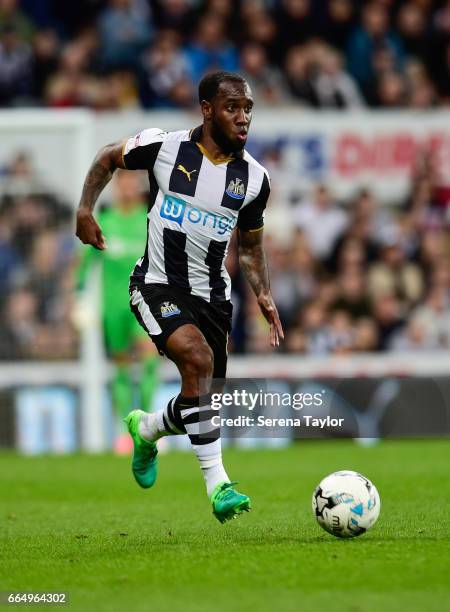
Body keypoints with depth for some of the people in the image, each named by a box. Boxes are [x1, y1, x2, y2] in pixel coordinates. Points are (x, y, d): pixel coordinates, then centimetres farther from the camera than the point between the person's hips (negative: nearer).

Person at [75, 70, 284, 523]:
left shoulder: (254, 178, 0)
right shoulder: (164, 147, -10)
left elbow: (250, 245, 14)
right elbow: (107, 158, 9)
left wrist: (263, 295, 1)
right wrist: (85, 211, 0)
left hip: (212, 294, 5)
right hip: (158, 286, -5)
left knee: (205, 405, 5)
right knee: (197, 358, -30)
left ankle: (145, 429, 40)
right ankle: (217, 483, -29)